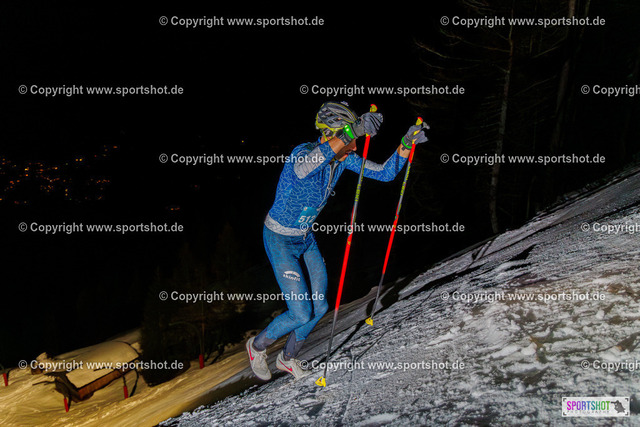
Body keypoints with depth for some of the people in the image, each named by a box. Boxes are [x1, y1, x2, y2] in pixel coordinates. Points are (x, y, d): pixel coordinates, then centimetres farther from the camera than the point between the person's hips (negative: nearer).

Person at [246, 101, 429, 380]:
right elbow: (304, 167, -58)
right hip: (279, 240, -7)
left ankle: (287, 358, 35)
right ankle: (257, 346, 23)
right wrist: (354, 130, -70)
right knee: (301, 314, -7)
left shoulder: (344, 158, -10)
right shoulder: (302, 155, -31)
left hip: (306, 238, 7)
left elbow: (385, 173, -5)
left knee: (320, 307, 8)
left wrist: (407, 143, -22)